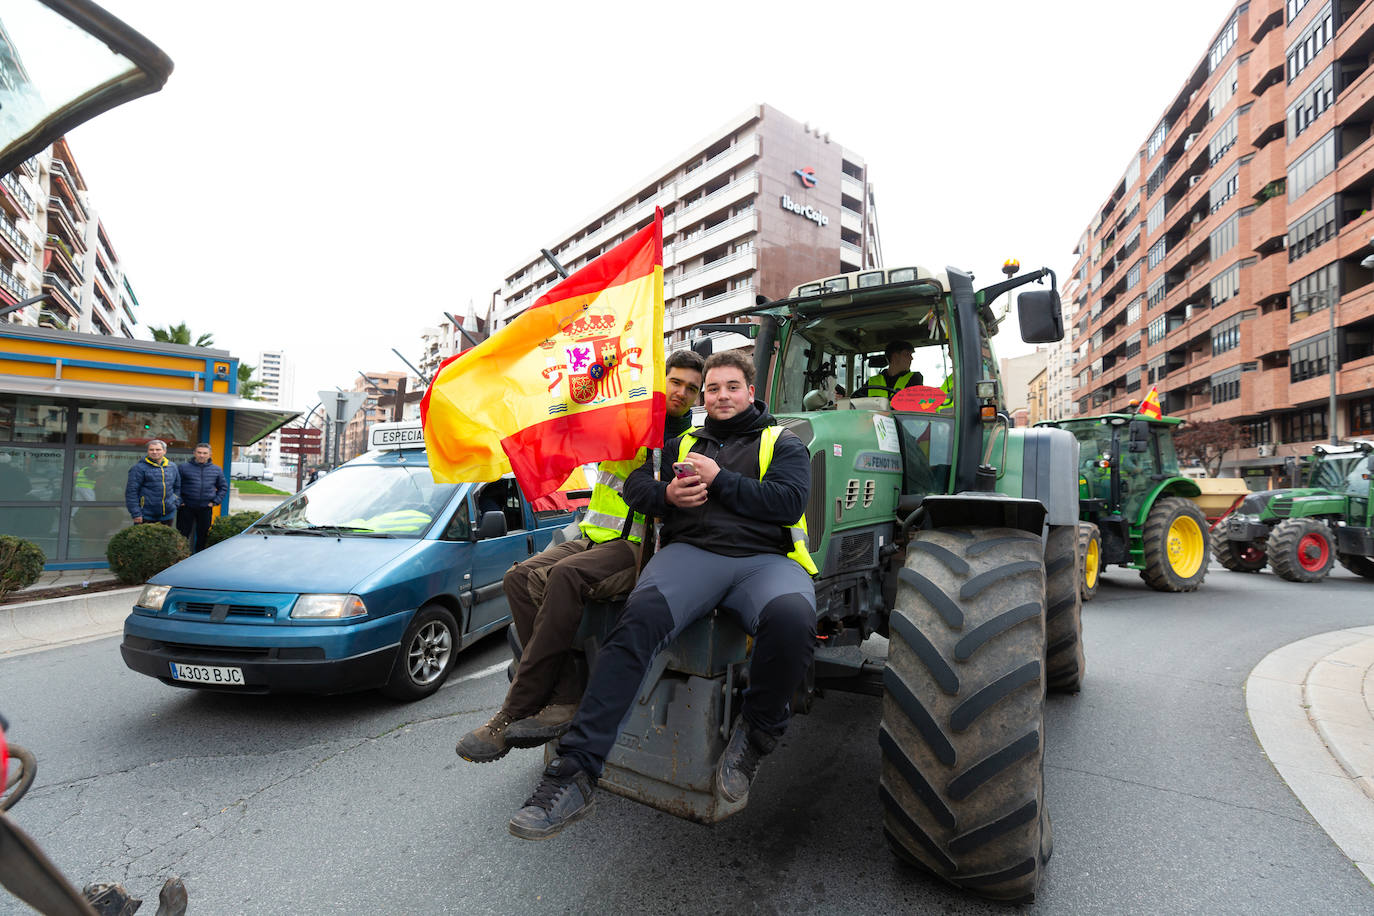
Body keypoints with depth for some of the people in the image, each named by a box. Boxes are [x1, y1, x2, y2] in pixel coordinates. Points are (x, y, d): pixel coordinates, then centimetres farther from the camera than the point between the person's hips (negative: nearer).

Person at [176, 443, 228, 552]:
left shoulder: (217, 470, 7)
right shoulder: (183, 468, -2)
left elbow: (223, 487, 15)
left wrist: (215, 501, 5)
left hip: (206, 508, 2)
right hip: (186, 508, -2)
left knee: (203, 535, 9)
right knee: (183, 535, 1)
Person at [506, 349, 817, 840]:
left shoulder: (782, 444, 20)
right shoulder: (684, 443, 30)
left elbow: (789, 502, 2)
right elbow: (635, 483, 23)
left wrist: (720, 480, -4)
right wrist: (666, 493, 0)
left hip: (766, 557, -1)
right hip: (691, 551, 2)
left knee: (791, 618, -38)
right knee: (640, 617, -32)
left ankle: (755, 734, -9)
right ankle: (575, 772, -30)